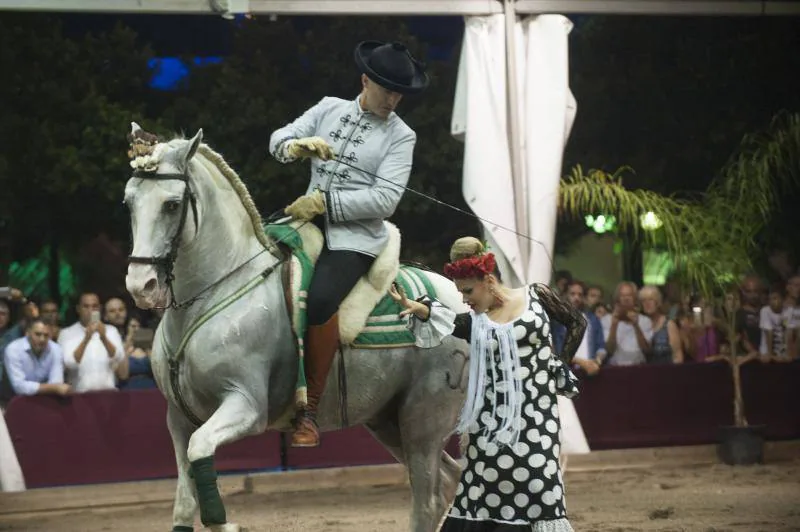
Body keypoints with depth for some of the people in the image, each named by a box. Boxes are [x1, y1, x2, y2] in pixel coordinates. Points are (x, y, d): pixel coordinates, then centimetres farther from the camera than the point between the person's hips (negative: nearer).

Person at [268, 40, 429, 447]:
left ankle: (309, 409, -23)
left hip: (356, 234, -5)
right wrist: (297, 147, -17)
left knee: (320, 299, -31)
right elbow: (278, 140, 8)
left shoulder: (400, 137, 1)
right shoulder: (329, 109, 12)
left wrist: (325, 201, -17)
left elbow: (385, 199, -10)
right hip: (308, 218, 5)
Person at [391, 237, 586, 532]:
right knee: (483, 490, 2)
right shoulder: (473, 321, 2)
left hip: (536, 411, -2)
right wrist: (413, 307, -37)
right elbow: (440, 319, -18)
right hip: (492, 417, 2)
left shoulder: (537, 295, -1)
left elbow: (577, 322, 9)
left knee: (539, 485, -5)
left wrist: (561, 364, 4)